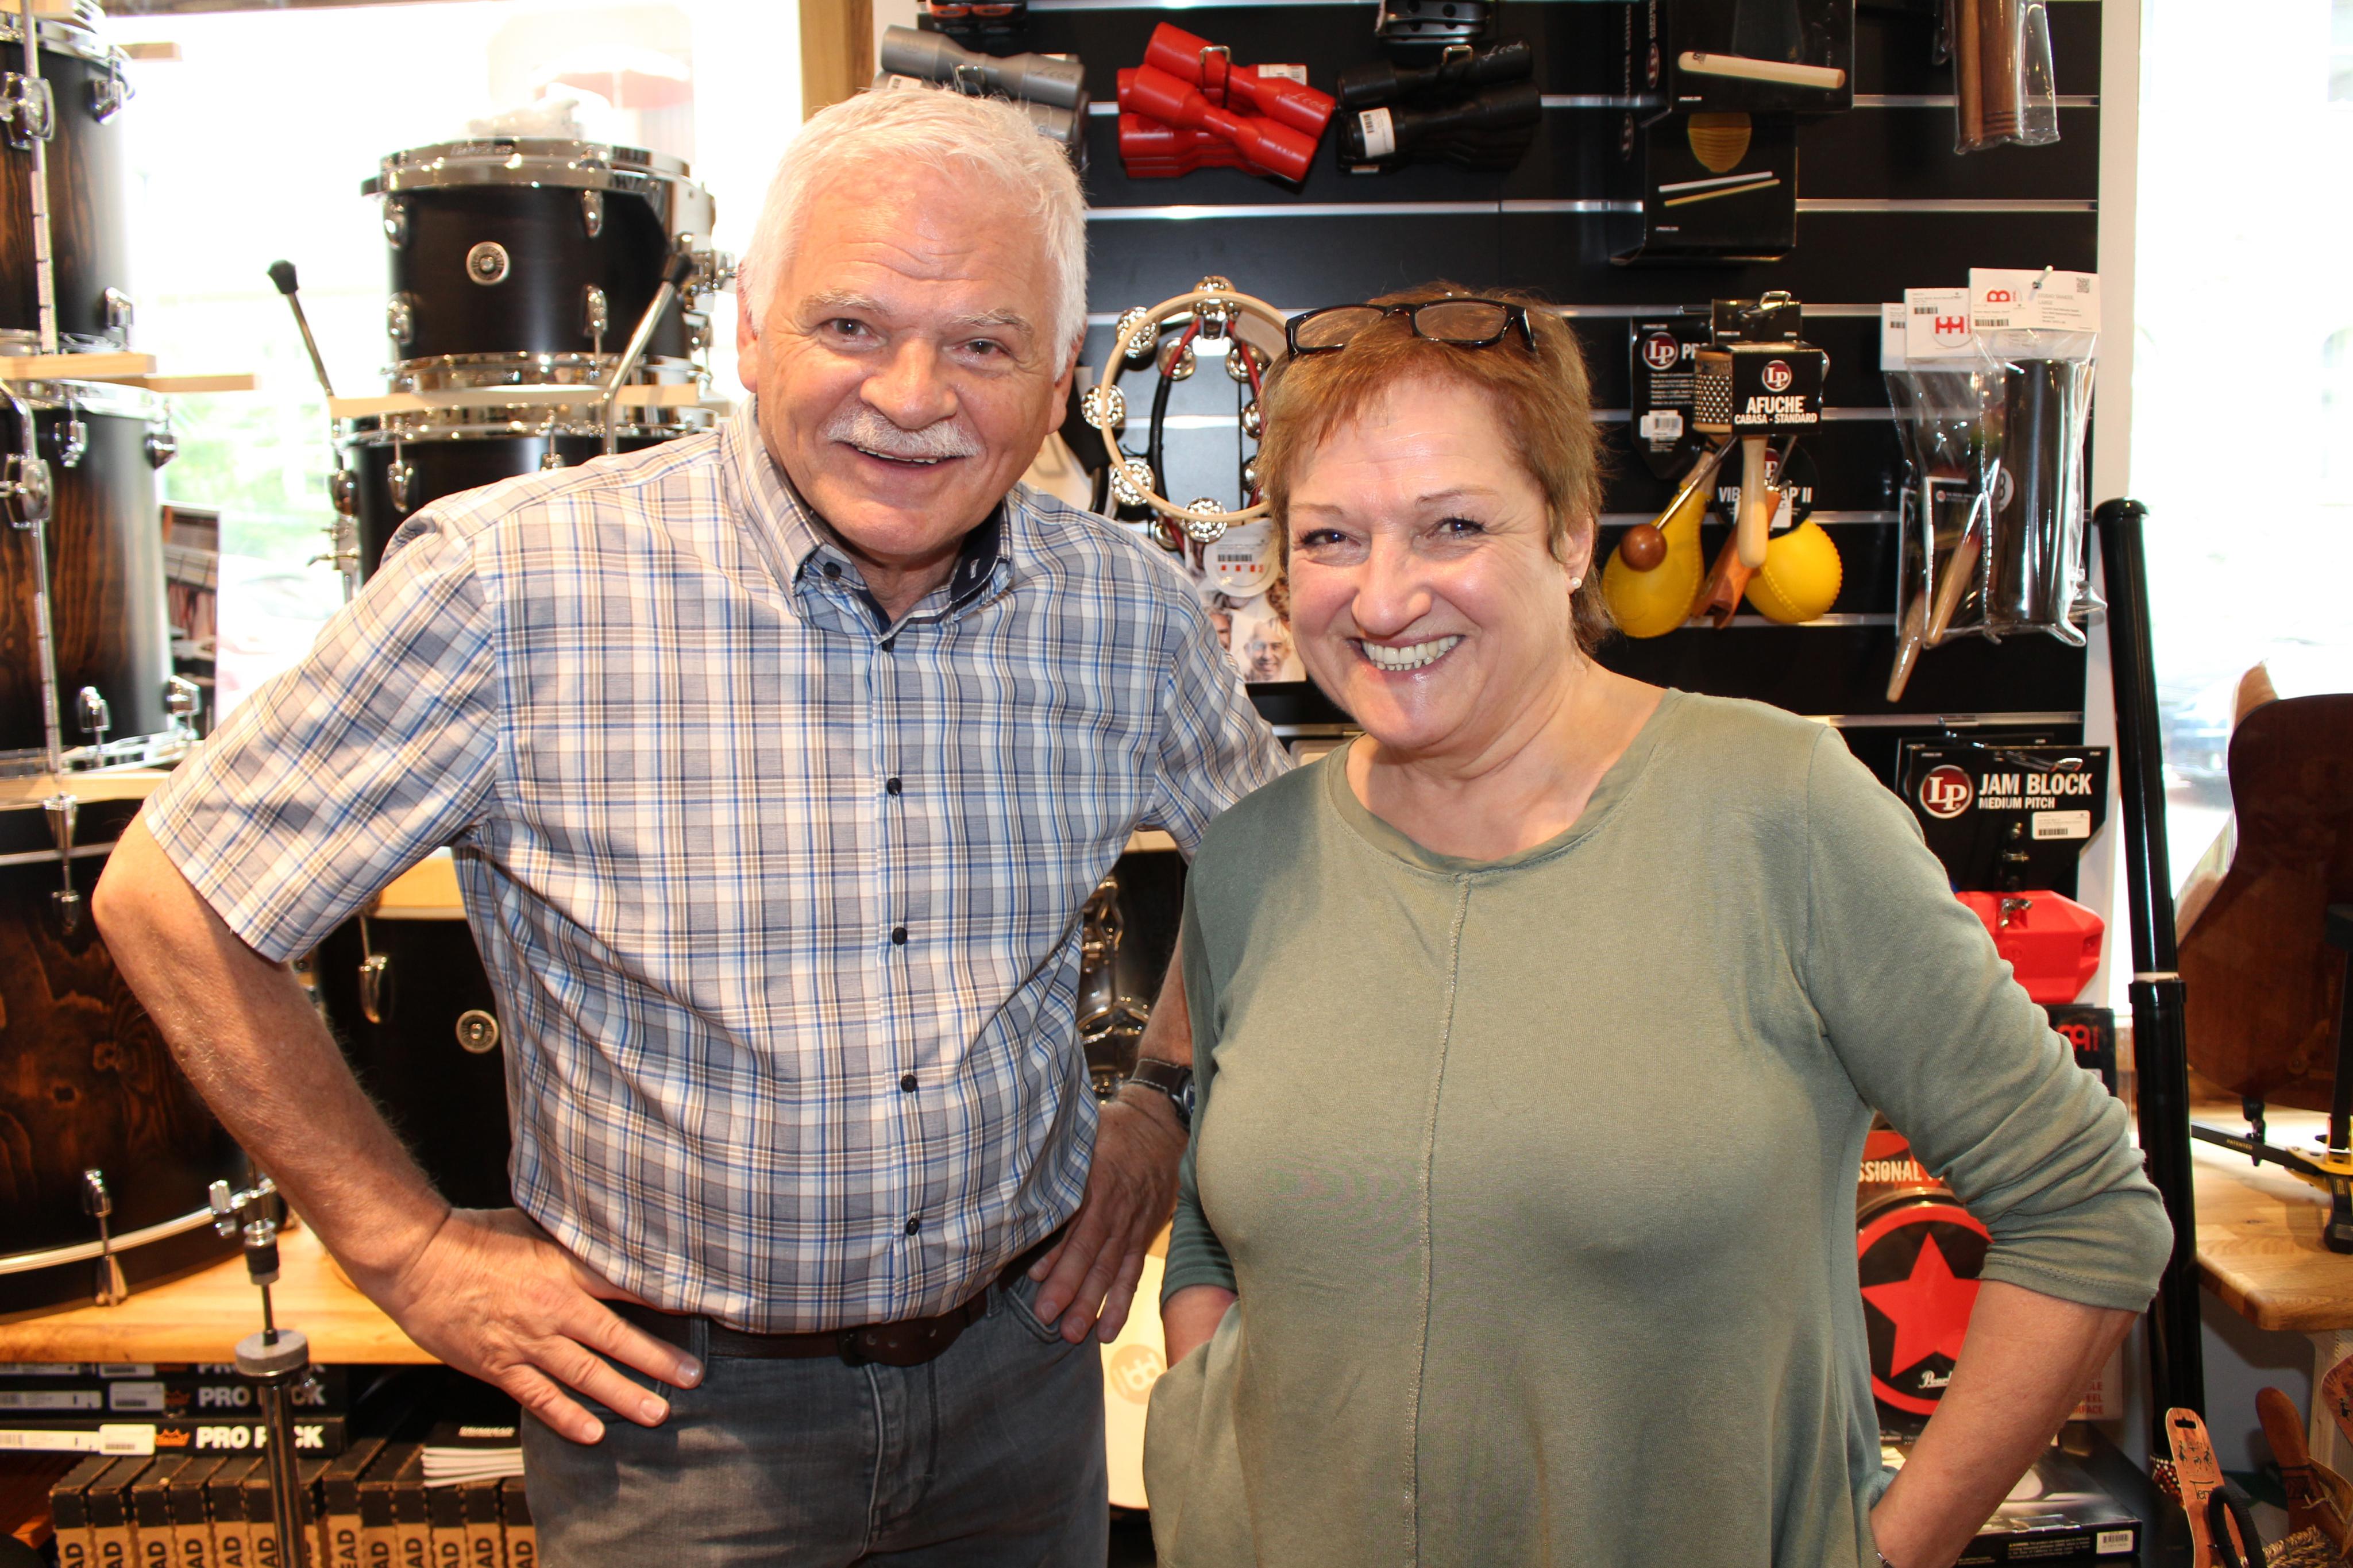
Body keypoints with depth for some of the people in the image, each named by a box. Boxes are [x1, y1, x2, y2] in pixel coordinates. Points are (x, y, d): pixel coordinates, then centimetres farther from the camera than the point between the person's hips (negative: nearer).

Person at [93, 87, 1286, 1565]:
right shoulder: (515, 584, -20)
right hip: (679, 1402, -3)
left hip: (1019, 1359, 4)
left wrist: (1164, 1102, 2)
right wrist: (413, 1252, -10)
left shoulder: (1129, 608, -8)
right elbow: (173, 899, -12)